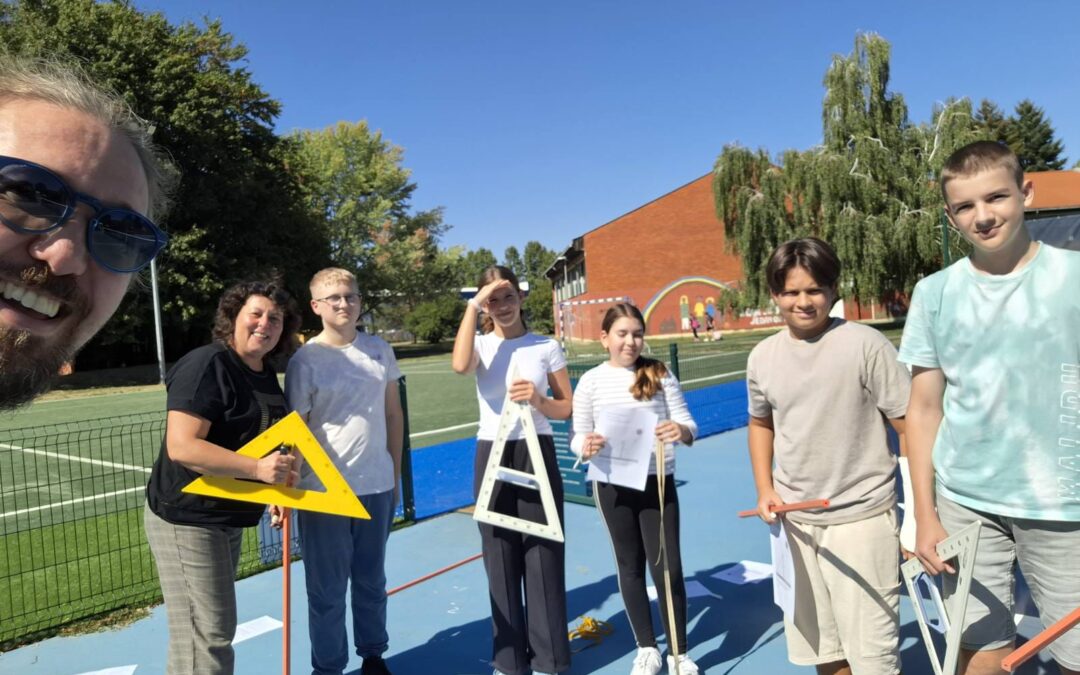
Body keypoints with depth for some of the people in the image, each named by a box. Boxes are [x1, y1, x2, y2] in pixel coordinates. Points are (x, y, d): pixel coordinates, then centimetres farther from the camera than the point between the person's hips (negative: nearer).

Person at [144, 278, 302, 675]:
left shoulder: (266, 374, 7)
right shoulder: (206, 365, -20)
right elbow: (181, 447, -29)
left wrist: (281, 475, 8)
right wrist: (257, 469, -32)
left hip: (227, 517, 9)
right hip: (187, 519, -9)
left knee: (213, 627, 21)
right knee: (208, 635, -6)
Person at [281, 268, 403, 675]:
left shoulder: (379, 351, 2)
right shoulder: (305, 361, -9)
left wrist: (396, 473, 11)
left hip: (377, 486, 4)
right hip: (324, 490, -3)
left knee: (372, 581, 18)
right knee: (327, 591, 9)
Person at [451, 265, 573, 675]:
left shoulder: (546, 346, 1)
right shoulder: (481, 345, 1)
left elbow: (568, 408, 4)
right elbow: (460, 365, -25)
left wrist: (540, 402, -17)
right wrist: (472, 306, -19)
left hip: (536, 453, -1)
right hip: (492, 455, 1)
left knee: (542, 554, 3)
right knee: (500, 556, 8)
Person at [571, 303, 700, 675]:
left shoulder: (659, 374, -4)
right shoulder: (591, 381, -3)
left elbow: (688, 426, -4)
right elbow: (578, 437, 0)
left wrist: (680, 431, -28)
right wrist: (586, 446, -23)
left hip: (658, 482, -1)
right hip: (613, 486, 1)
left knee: (667, 567, 4)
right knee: (630, 566, 14)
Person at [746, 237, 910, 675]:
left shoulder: (865, 345, -12)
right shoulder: (762, 357, 2)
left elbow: (910, 425, -9)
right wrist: (765, 489, 7)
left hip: (861, 517, -4)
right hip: (795, 519, 5)